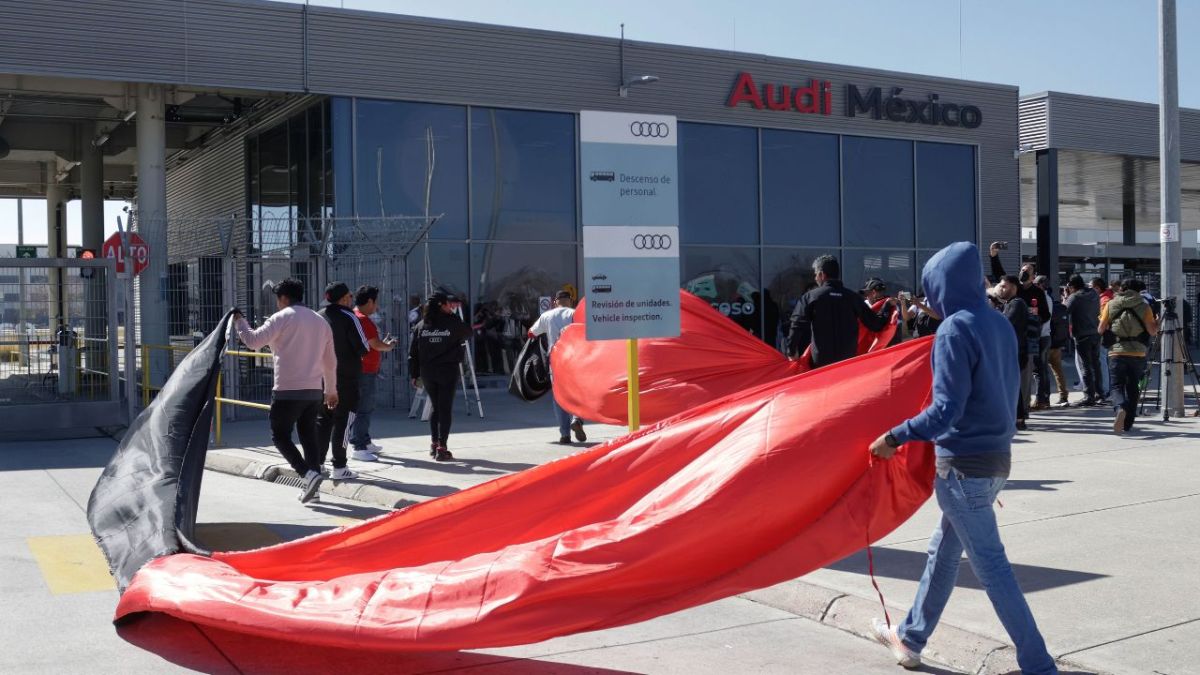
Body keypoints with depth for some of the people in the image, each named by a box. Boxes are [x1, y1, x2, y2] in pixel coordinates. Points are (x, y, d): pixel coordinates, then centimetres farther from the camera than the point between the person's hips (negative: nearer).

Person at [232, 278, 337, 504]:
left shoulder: (281, 318, -6)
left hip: (288, 391, -6)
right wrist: (331, 390, 29)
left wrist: (240, 322, 8)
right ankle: (312, 485, 13)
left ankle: (309, 475, -14)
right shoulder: (320, 321, 15)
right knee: (309, 436, 13)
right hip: (314, 391, 6)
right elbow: (330, 361, 20)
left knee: (280, 436, 2)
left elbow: (254, 341, -11)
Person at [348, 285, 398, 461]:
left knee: (365, 408, 19)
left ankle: (364, 442, 28)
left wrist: (384, 344, 14)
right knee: (363, 409, -8)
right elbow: (376, 345, -19)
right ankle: (359, 448, -7)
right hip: (364, 372, -11)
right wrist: (389, 346, -1)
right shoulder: (363, 320, -17)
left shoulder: (355, 317, 16)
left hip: (366, 370, 11)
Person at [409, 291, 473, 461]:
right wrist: (454, 315, 25)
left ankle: (434, 444, 21)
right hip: (448, 371, -4)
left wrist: (415, 374, 11)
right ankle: (442, 448, -4)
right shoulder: (453, 323, -6)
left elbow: (413, 352, 4)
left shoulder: (421, 325, 4)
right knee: (445, 409, -1)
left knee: (435, 407, 18)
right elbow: (467, 332, 14)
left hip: (427, 372, 4)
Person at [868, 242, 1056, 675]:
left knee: (991, 566, -1)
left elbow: (946, 409, -23)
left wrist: (894, 438, -17)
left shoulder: (955, 330, -18)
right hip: (996, 456, 9)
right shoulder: (1000, 324, 7)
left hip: (964, 463, -9)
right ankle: (910, 639, 32)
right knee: (943, 551, 19)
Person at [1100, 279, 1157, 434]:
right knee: (1132, 388, 14)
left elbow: (1101, 329, 4)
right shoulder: (1144, 306, 0)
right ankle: (1127, 424, 17)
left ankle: (1120, 409, -28)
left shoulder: (1110, 305, 1)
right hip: (1138, 353, 1)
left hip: (1116, 353, -1)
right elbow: (1153, 331, -3)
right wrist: (1158, 323, 18)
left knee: (1117, 386, 4)